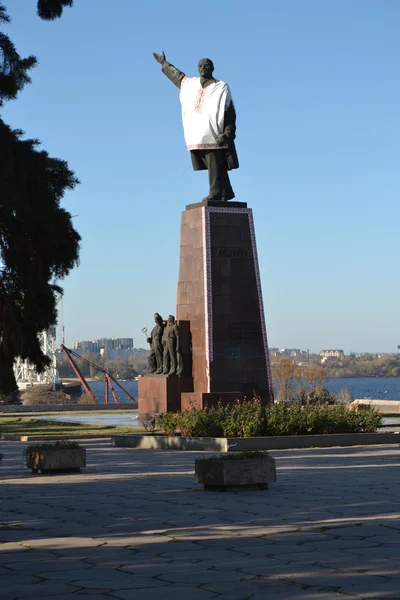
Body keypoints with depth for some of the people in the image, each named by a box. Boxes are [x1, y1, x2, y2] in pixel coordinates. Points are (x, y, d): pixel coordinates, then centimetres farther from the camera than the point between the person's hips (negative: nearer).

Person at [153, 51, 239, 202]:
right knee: (213, 166, 6)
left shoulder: (221, 87, -2)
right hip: (198, 136, 6)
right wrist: (164, 63, 48)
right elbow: (177, 76, 36)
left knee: (215, 165, -9)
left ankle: (216, 193, -10)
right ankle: (226, 192, 10)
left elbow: (230, 112, -8)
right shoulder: (191, 84, 15)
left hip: (214, 136, -6)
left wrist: (227, 133, -19)